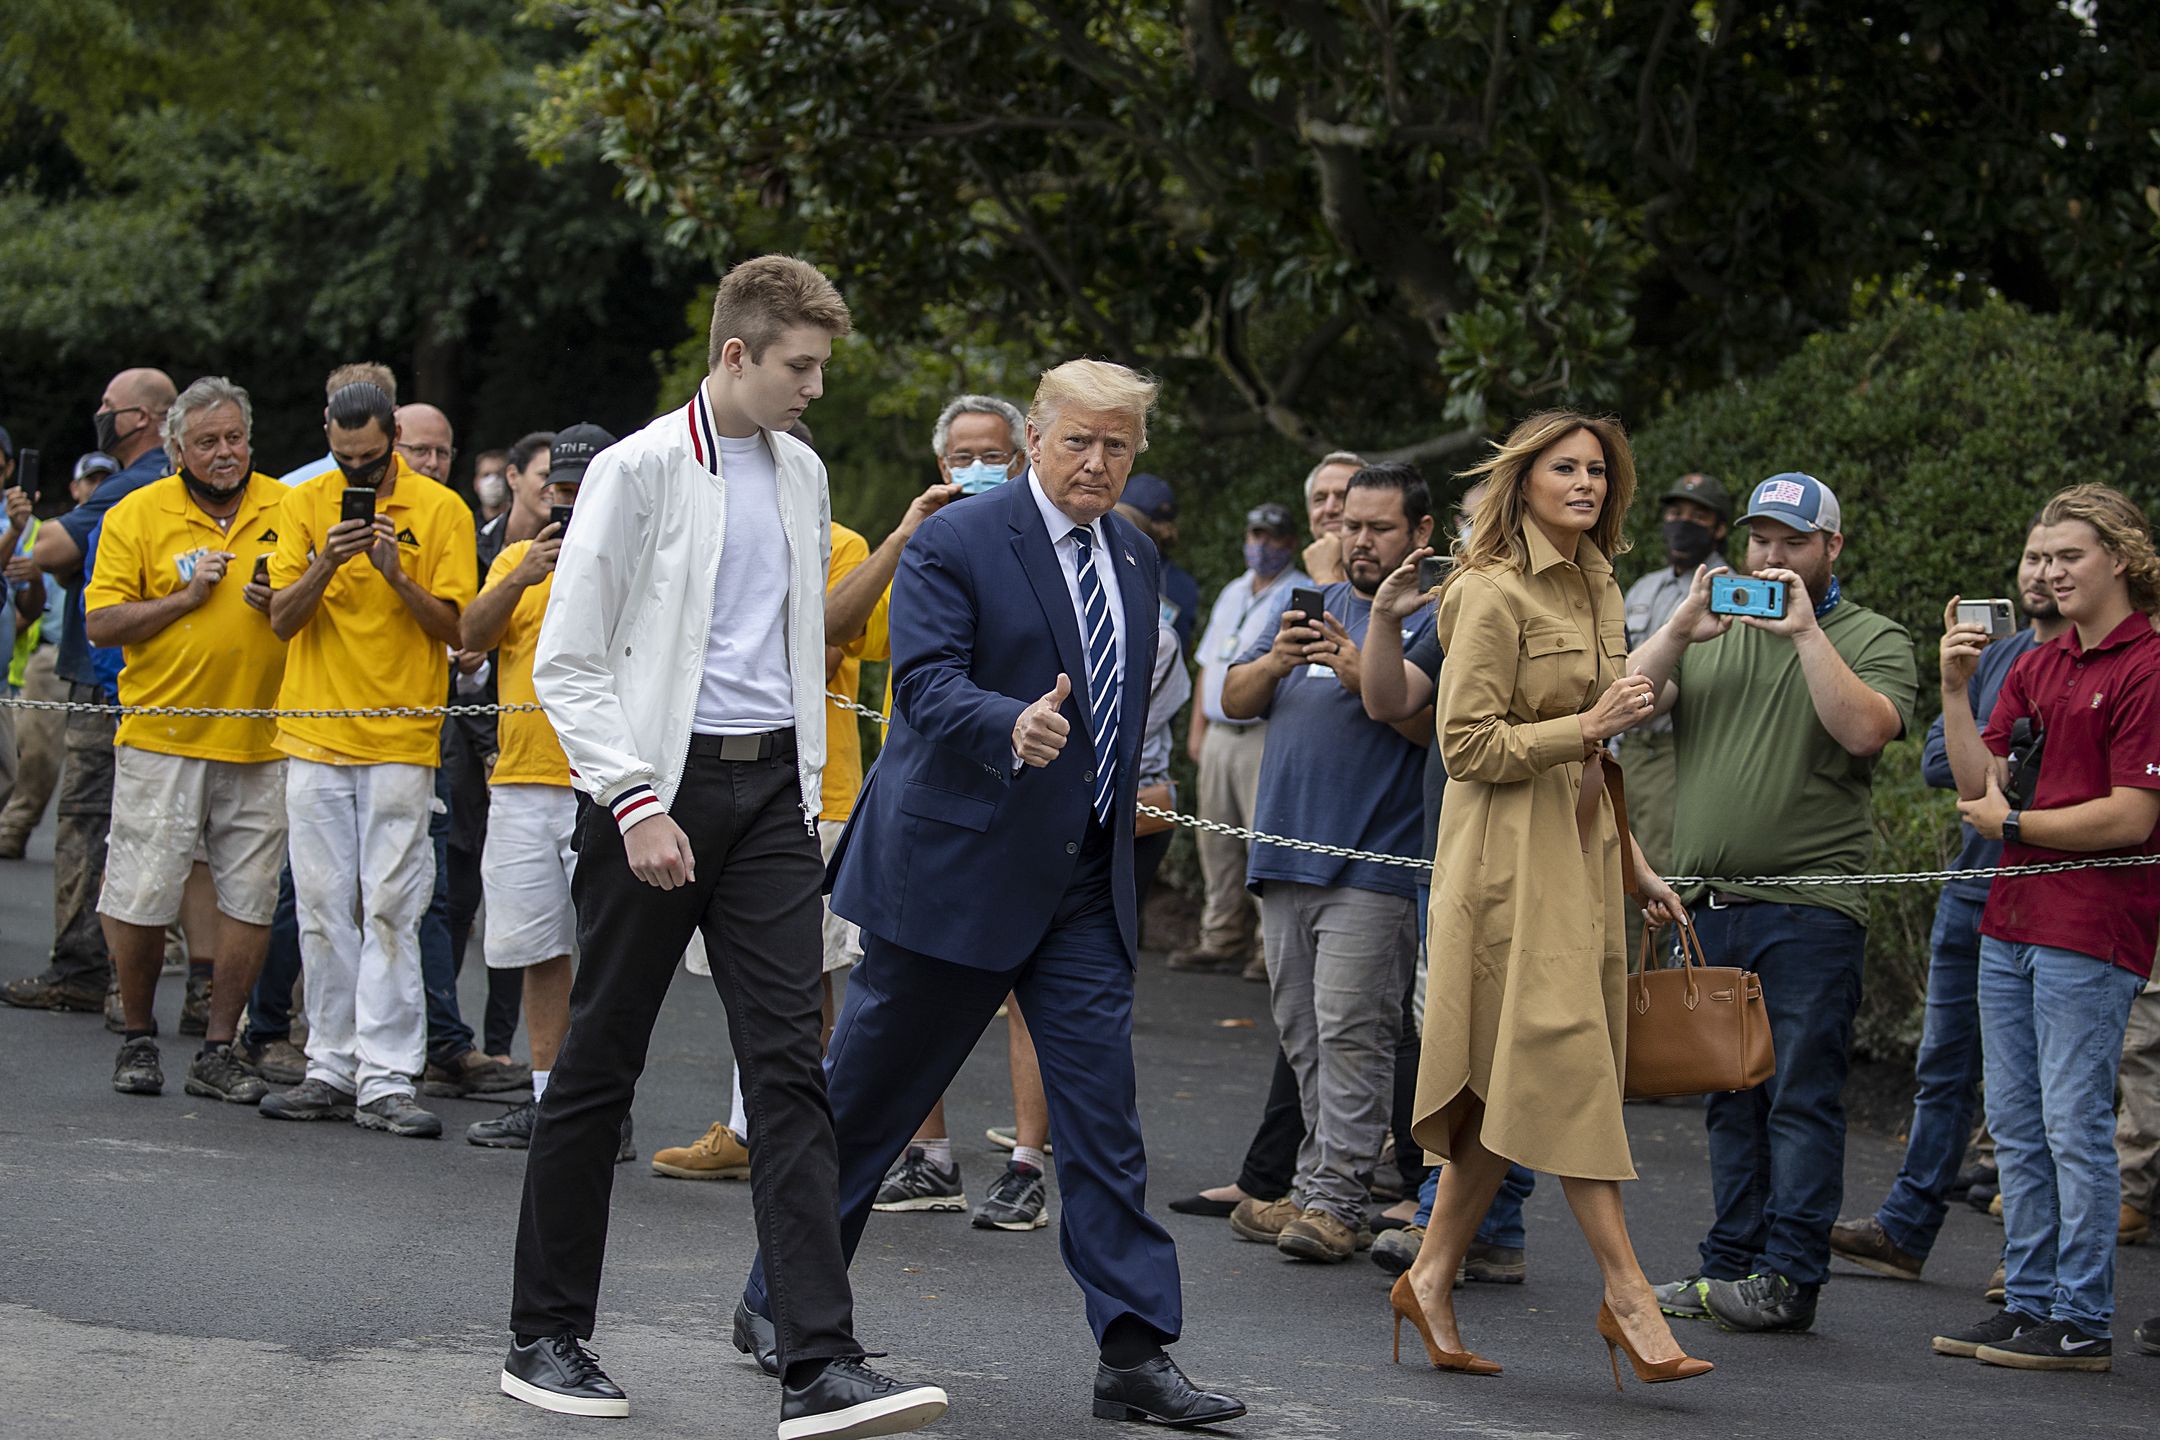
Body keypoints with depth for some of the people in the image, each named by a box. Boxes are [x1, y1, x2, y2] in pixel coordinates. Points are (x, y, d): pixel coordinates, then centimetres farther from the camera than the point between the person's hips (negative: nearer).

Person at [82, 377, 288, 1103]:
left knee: (251, 898, 2)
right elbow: (102, 623, -3)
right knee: (141, 895, -3)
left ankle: (217, 1050, 11)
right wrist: (188, 596, -12)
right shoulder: (137, 515, 1)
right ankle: (137, 1037, 17)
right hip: (162, 736, -2)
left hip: (262, 738, 2)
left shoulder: (289, 511, 7)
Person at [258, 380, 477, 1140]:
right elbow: (282, 619, 1)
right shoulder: (304, 505, 7)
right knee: (323, 908, 5)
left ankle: (386, 1080, -6)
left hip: (400, 738, -3)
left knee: (390, 910, -6)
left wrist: (396, 573, -19)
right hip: (315, 733, 3)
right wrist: (326, 566, -17)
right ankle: (333, 1069, 12)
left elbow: (454, 628, -4)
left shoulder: (441, 510, 0)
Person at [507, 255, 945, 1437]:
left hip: (769, 785, 5)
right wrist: (637, 806, -16)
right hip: (658, 782, -5)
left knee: (790, 1068, -6)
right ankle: (545, 1338, 17)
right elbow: (565, 663, -9)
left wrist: (805, 790, 16)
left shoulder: (801, 475, 13)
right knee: (598, 1068, 5)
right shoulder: (640, 470, -6)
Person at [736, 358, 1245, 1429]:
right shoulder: (955, 543, -10)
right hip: (955, 870, -6)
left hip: (1084, 886, 6)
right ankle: (776, 1302, 22)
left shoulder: (1133, 557, 12)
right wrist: (1012, 727, -39)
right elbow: (924, 682, -22)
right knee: (865, 1098, 6)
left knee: (1104, 1115, -2)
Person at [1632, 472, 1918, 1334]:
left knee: (1801, 1096, -7)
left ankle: (1789, 1276, -6)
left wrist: (1806, 632, -17)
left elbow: (1866, 729, -15)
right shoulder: (1707, 630, 16)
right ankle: (1730, 1265, 15)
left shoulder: (1873, 640, 3)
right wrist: (1680, 631, -12)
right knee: (1729, 1099, 10)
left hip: (1810, 909, -5)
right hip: (1708, 905, 5)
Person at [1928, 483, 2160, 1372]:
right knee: (2015, 1124, 11)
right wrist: (1956, 689, -5)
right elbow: (1980, 782, 7)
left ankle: (2082, 1322, 0)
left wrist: (2014, 823, -6)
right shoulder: (2035, 666, 14)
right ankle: (2029, 1305, 18)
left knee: (2074, 1123, -6)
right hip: (2012, 921, 8)